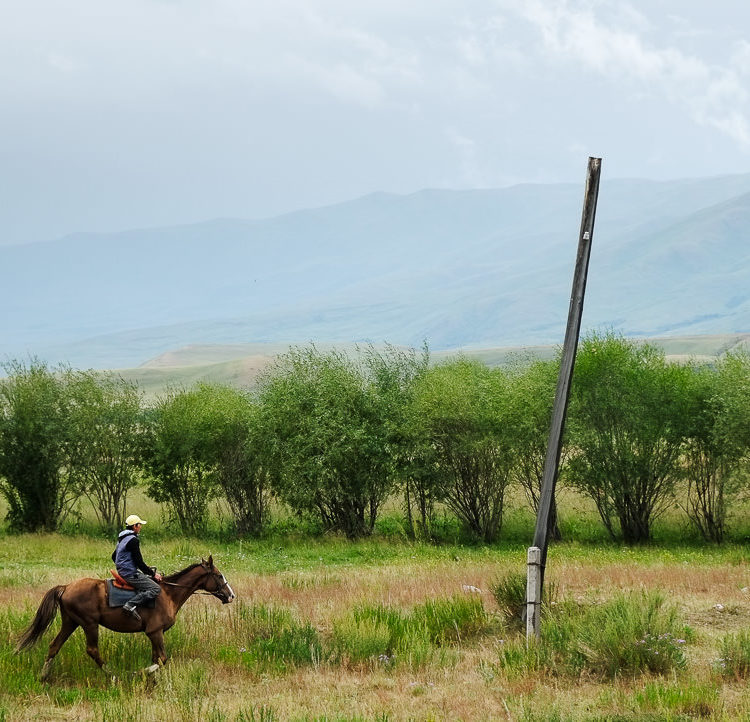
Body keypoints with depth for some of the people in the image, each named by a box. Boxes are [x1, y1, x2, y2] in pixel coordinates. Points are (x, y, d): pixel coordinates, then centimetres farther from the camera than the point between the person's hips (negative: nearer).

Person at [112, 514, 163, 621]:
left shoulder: (122, 539, 14)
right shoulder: (133, 540, -16)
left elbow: (113, 556, 26)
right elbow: (139, 562, -17)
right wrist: (153, 574, -8)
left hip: (122, 572, 10)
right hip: (131, 574, -10)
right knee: (156, 589, -18)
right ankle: (131, 605, -29)